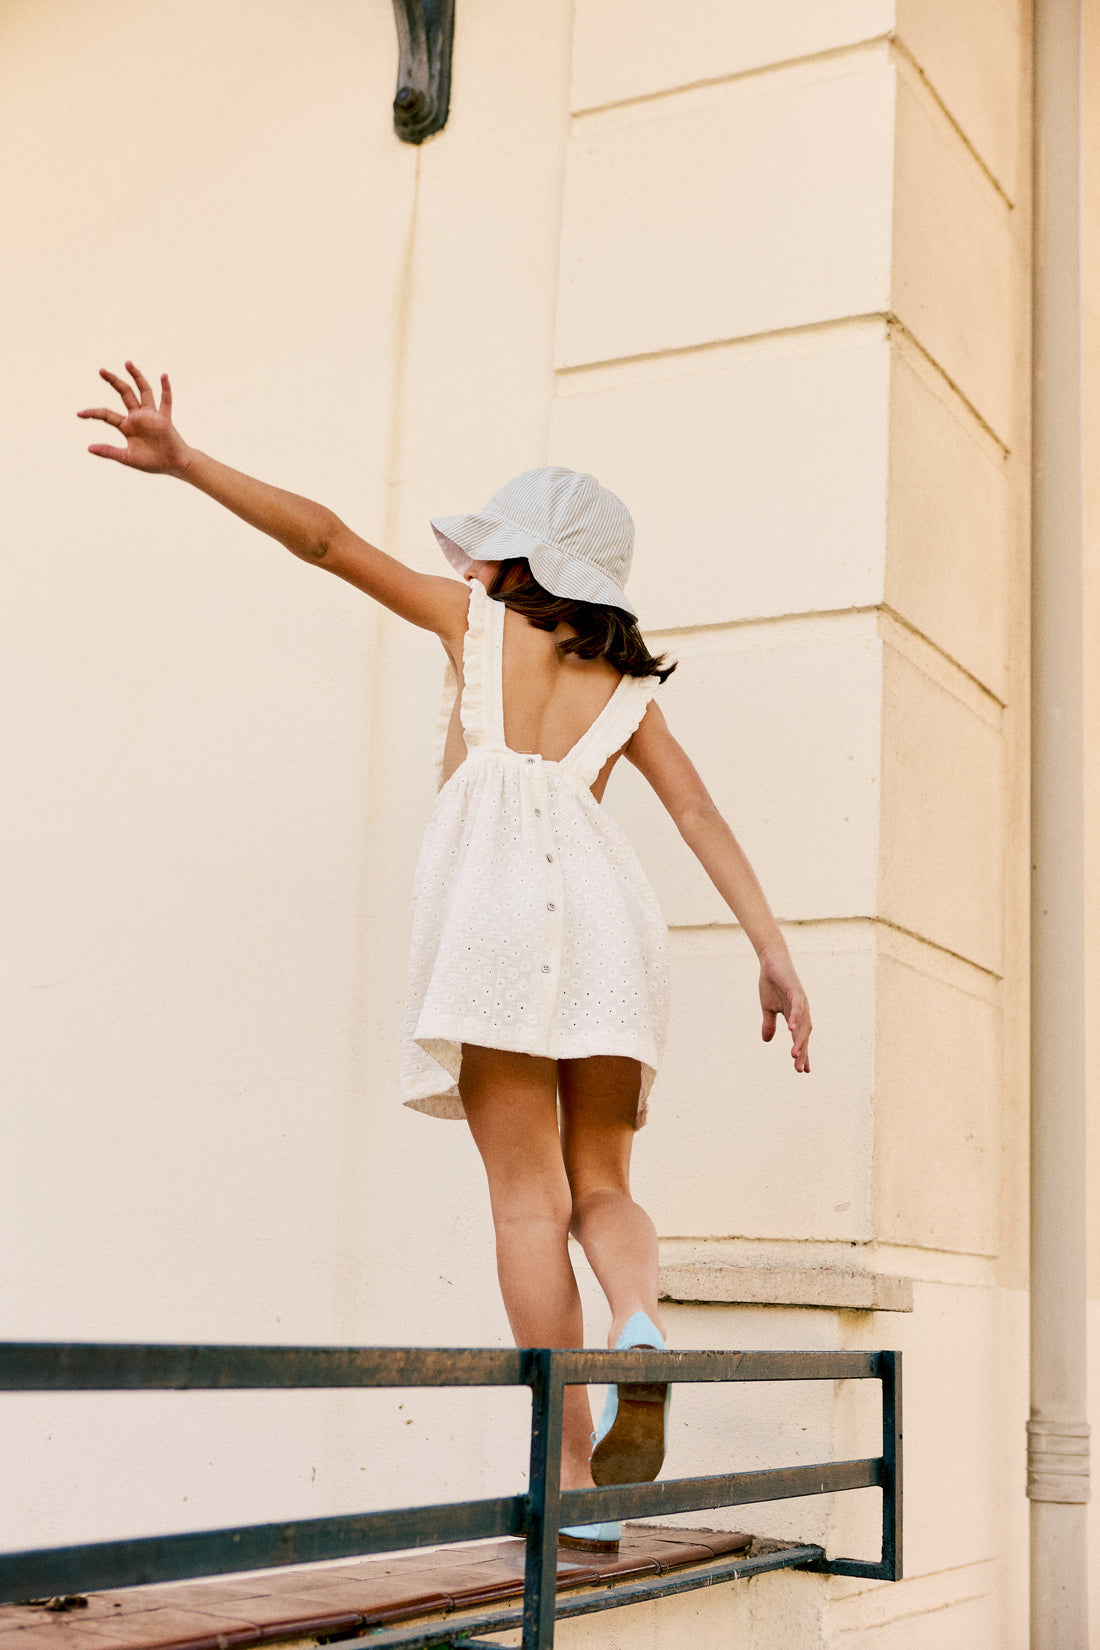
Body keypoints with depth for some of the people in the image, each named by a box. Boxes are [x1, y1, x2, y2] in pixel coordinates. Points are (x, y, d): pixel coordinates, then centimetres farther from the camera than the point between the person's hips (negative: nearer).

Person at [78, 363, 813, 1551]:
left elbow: (324, 537, 13)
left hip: (497, 888, -3)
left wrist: (184, 461, 10)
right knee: (599, 1184, 12)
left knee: (528, 1191, -3)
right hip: (604, 900, 3)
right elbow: (700, 817, 16)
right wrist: (775, 956, 12)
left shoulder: (478, 620, 20)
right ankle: (638, 1331, -21)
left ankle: (575, 1481, -8)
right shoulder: (627, 686, 26)